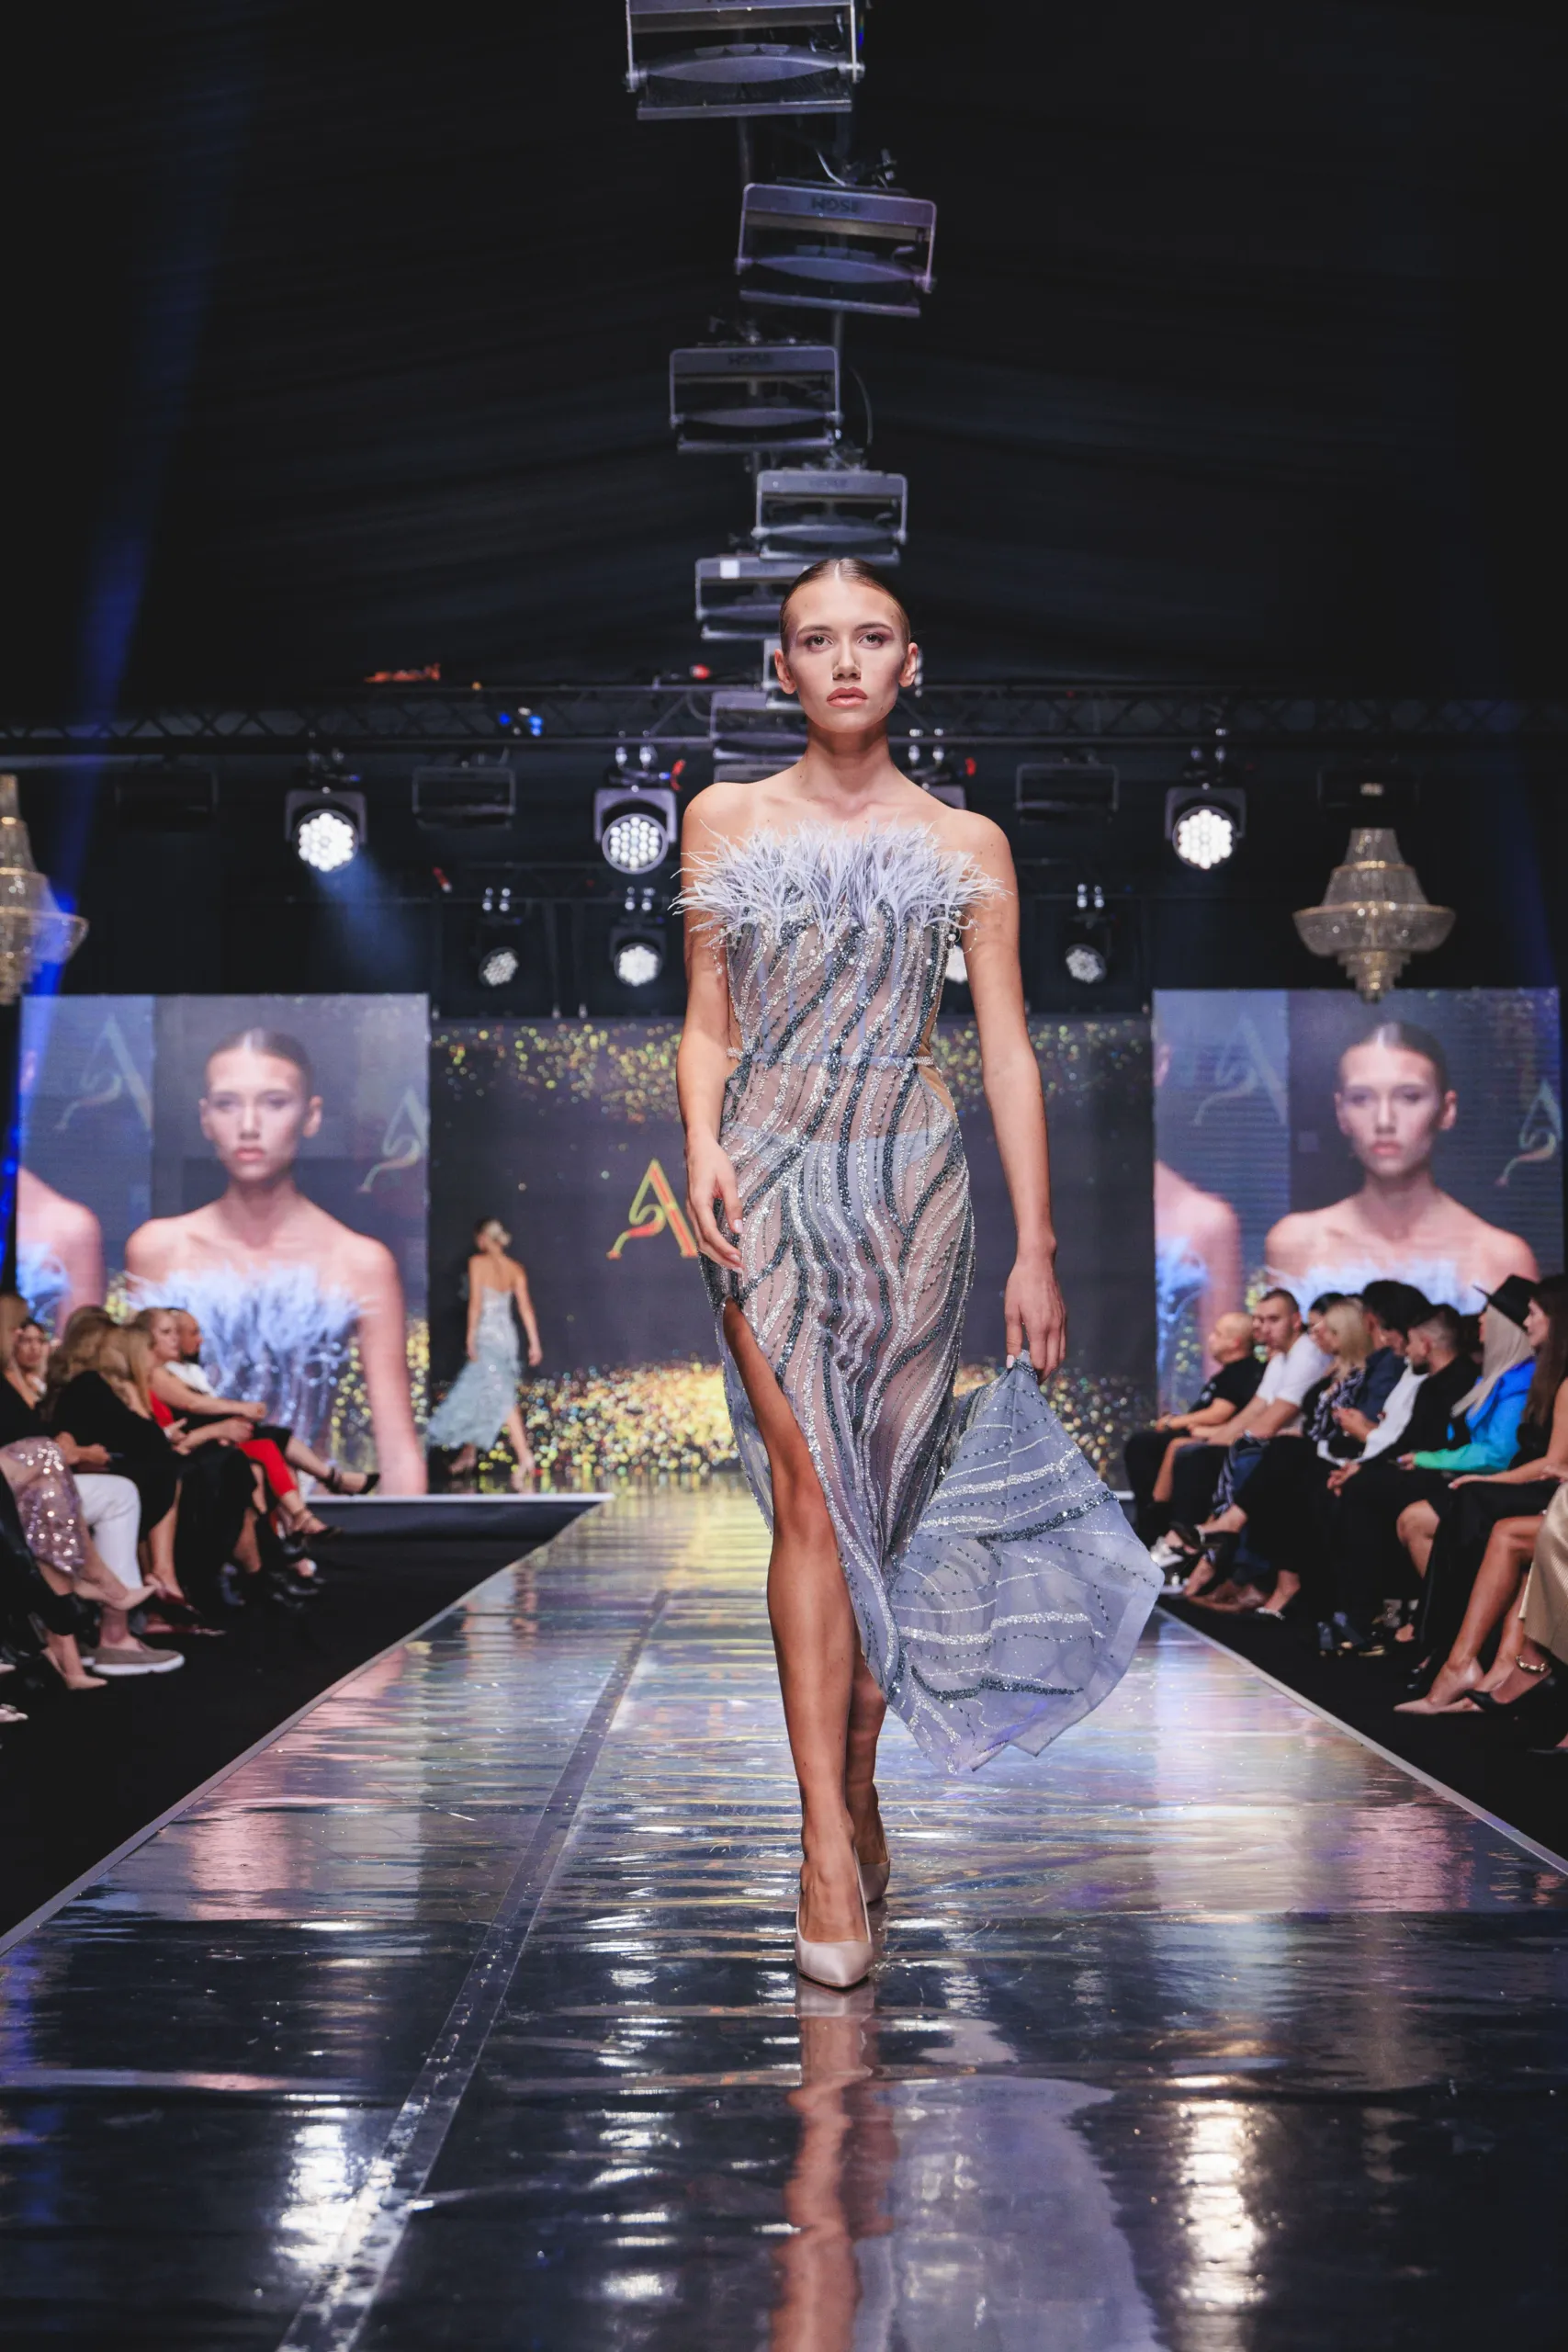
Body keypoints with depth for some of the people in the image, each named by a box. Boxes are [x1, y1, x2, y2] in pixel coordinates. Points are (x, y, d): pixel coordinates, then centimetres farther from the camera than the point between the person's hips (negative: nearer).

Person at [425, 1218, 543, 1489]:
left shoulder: (478, 1263, -8)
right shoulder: (515, 1269, 8)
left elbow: (476, 1302, -13)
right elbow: (526, 1307, 5)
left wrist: (471, 1337, -11)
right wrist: (534, 1343, 5)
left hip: (487, 1335, -7)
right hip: (508, 1334, 7)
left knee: (502, 1396, -11)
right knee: (478, 1393, 17)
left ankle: (524, 1457, -21)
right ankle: (469, 1452, 25)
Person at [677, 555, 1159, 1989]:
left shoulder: (966, 845, 7)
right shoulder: (726, 822, 9)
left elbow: (1008, 1053, 5)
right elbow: (708, 1023, 10)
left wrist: (1036, 1251, 0)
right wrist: (706, 1146, -9)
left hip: (914, 1184, 1)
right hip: (772, 1183, -1)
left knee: (887, 1492, 3)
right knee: (808, 1477, -13)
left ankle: (858, 1788, 18)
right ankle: (828, 1843, -17)